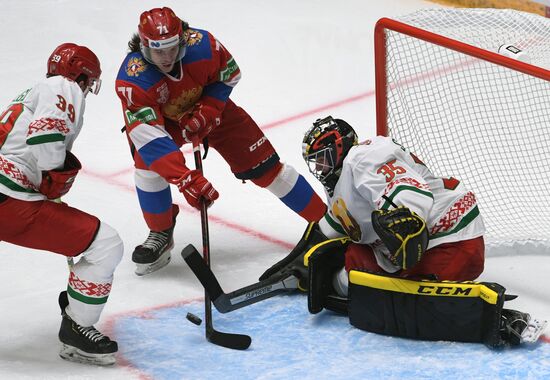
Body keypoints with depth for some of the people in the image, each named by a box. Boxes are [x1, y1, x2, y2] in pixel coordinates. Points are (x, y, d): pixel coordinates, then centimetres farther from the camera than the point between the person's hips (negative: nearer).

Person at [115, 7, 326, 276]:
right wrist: (184, 179, -51)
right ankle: (161, 233, -1)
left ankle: (323, 218, 10)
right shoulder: (132, 80, -37)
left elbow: (229, 74, -10)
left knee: (262, 165, -2)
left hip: (211, 107, 1)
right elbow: (149, 136, -43)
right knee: (148, 162, -27)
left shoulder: (202, 45, -32)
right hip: (160, 119, -1)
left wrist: (207, 111, -23)